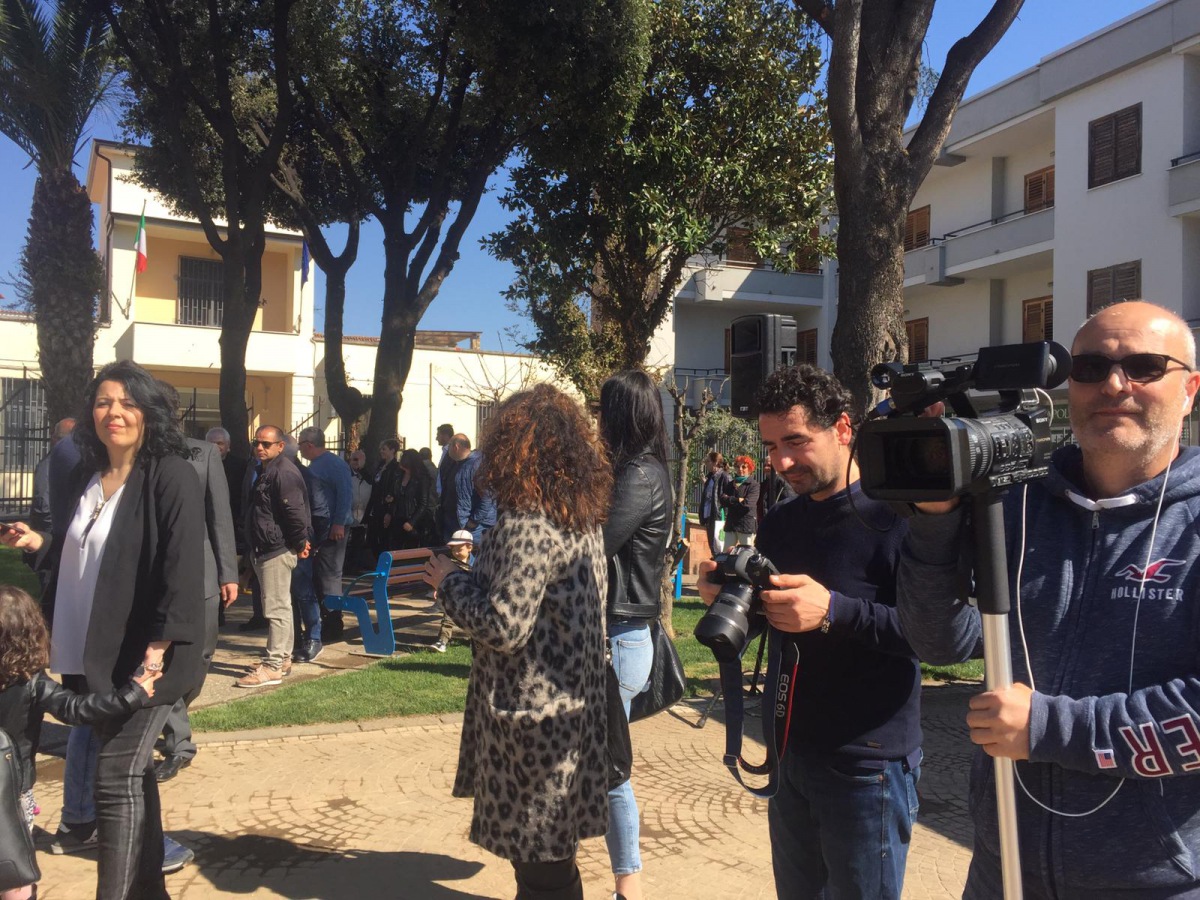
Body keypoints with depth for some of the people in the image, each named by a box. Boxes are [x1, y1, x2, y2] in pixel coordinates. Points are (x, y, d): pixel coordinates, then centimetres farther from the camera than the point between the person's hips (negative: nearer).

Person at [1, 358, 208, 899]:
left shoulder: (170, 474, -12)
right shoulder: (84, 478, 11)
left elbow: (183, 565, -19)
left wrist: (159, 646, -25)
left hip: (143, 656, -7)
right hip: (89, 656, 7)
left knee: (117, 777, -7)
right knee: (131, 772, 15)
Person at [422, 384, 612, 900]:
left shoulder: (526, 522, -21)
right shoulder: (585, 516, 6)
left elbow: (502, 626, -25)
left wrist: (449, 580, -9)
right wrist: (474, 573, 14)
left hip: (531, 709, -9)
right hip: (568, 702, 9)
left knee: (538, 857, 7)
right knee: (550, 848, 21)